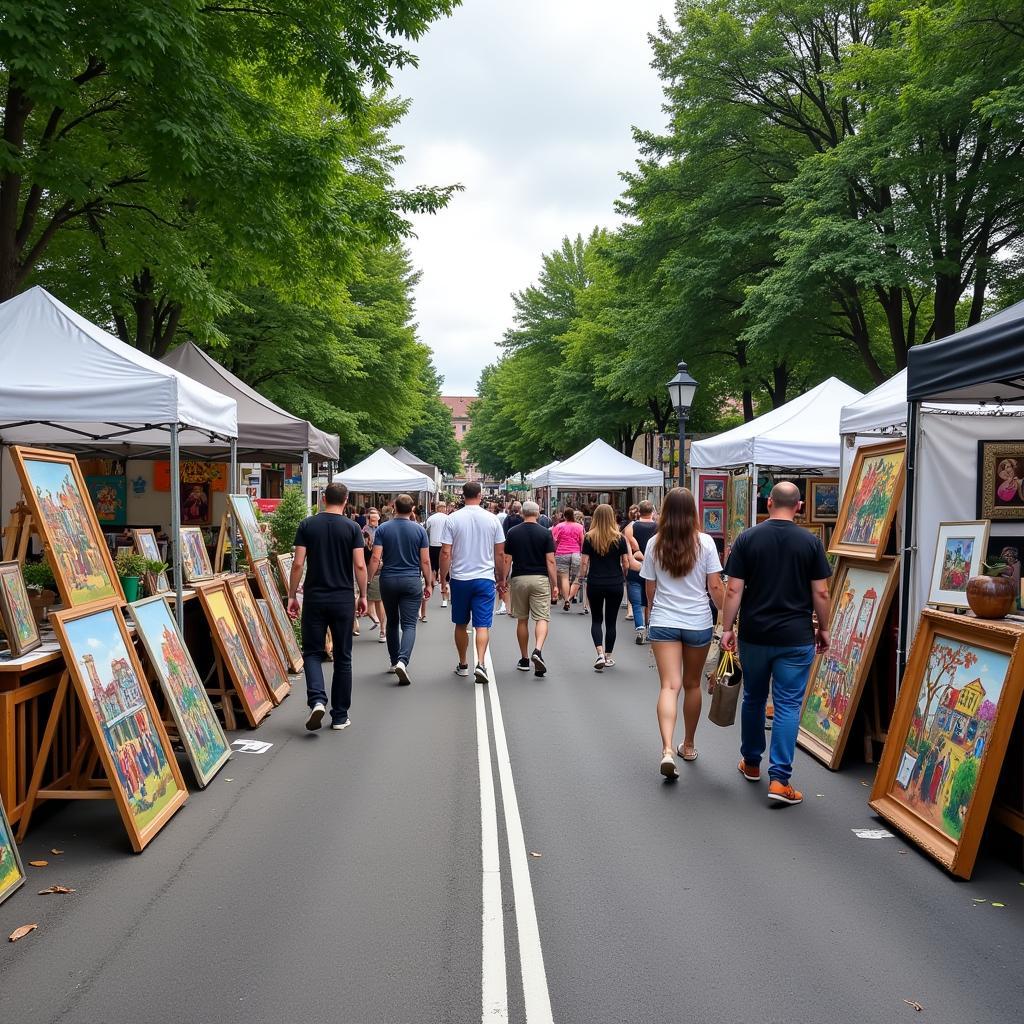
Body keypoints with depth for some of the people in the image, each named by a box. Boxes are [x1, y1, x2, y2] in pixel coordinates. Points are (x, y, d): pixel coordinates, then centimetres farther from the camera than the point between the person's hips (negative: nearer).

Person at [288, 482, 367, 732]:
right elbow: (360, 565, -7)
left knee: (312, 652, 10)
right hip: (343, 599, 0)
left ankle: (317, 700, -15)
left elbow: (298, 563, -4)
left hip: (314, 598, 0)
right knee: (343, 657, 9)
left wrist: (292, 596, 3)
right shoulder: (352, 528, -2)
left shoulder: (307, 525, 0)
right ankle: (340, 716, 13)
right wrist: (363, 596, 5)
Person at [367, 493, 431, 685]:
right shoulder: (419, 530, -2)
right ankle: (403, 661, -23)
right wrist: (428, 584, 7)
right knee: (409, 624, -3)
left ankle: (394, 662, 24)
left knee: (392, 622, 17)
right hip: (412, 582, -1)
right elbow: (425, 561, -2)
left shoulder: (383, 529, -2)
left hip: (388, 581, 1)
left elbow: (375, 558, -9)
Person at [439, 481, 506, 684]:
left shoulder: (453, 519, -4)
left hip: (460, 579, 0)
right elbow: (500, 554, 4)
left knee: (461, 624, 14)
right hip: (485, 578, 0)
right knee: (482, 625, -1)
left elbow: (446, 553, -7)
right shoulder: (492, 519, -1)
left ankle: (463, 665, 24)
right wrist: (501, 579, 15)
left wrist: (442, 579, 3)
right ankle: (480, 663, -17)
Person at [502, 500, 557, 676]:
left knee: (522, 620, 11)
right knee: (542, 618, -1)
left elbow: (507, 560, 0)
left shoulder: (512, 533, 0)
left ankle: (524, 660, 17)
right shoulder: (545, 533, -3)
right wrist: (555, 585, -2)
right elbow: (550, 561, -6)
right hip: (540, 579, -1)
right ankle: (538, 650, -26)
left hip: (519, 579, 2)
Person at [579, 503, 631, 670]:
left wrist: (581, 580, 7)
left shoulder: (589, 538, -5)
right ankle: (608, 657, 17)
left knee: (596, 620, 11)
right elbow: (626, 564, -2)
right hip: (615, 584, 0)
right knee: (611, 621, 11)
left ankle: (600, 654, -7)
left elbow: (584, 563, -6)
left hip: (595, 584, 0)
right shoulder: (619, 538, -5)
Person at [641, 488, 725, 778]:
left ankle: (667, 749, -23)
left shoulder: (655, 544, 0)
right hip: (698, 623, 0)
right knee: (692, 684, 16)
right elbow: (716, 588, -6)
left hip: (663, 622, 0)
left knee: (669, 685, -5)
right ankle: (688, 746, 30)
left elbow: (650, 590, 6)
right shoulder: (705, 543, -5)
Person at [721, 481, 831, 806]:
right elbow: (820, 592, -3)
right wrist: (823, 628, 11)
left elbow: (734, 589, -6)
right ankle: (779, 778, -2)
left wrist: (727, 627, 2)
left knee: (753, 699, 17)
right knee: (788, 706, 2)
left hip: (754, 635, 1)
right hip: (796, 638, -1)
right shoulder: (810, 541, -4)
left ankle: (751, 763, 32)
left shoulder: (748, 538, -3)